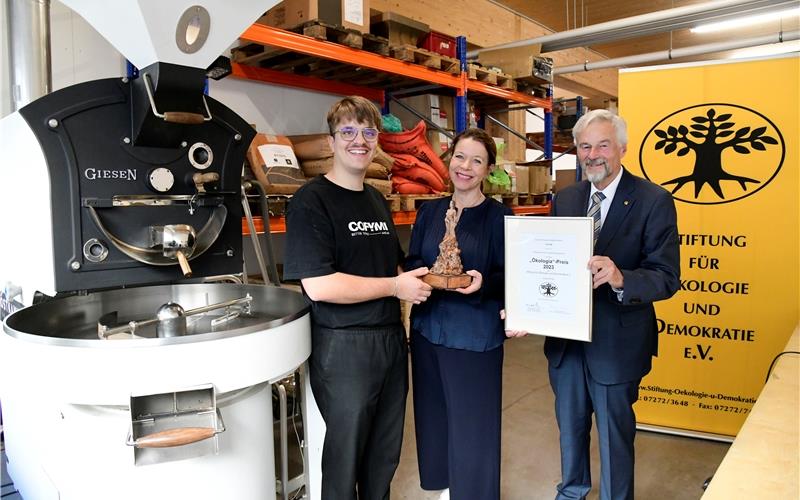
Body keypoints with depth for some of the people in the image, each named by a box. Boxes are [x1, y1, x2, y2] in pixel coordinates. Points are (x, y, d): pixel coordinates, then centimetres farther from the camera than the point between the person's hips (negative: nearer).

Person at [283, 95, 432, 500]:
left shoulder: (377, 201, 12)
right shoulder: (311, 201, -13)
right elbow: (318, 285, -23)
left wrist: (420, 278, 2)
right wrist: (395, 287, -16)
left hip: (391, 339, 7)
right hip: (343, 345, -7)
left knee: (385, 452, 19)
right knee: (345, 455, 11)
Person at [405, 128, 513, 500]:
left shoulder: (498, 217, -6)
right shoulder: (429, 211, 6)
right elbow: (411, 262, 8)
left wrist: (484, 283, -26)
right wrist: (423, 273, -14)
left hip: (476, 334, -4)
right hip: (428, 328, 5)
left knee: (473, 418, 5)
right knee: (435, 413, 16)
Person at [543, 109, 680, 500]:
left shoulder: (653, 201, -13)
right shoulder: (564, 199, 3)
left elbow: (667, 278, -17)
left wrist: (620, 277, -38)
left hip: (617, 343, -5)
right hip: (565, 336, 5)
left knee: (615, 435, 14)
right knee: (569, 426, 24)